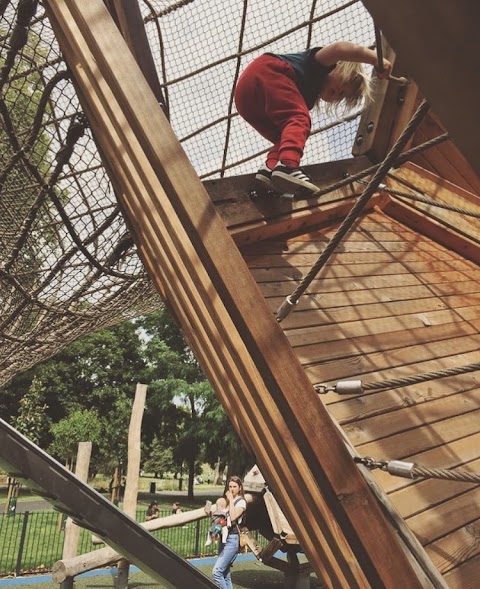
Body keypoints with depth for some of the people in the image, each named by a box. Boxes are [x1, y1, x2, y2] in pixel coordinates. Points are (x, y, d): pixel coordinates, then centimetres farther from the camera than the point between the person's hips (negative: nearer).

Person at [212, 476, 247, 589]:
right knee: (225, 574, 11)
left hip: (232, 539, -8)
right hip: (223, 538, 8)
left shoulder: (241, 502, -6)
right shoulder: (227, 500, 15)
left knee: (216, 572, -14)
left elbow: (233, 517, -21)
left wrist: (231, 500, -14)